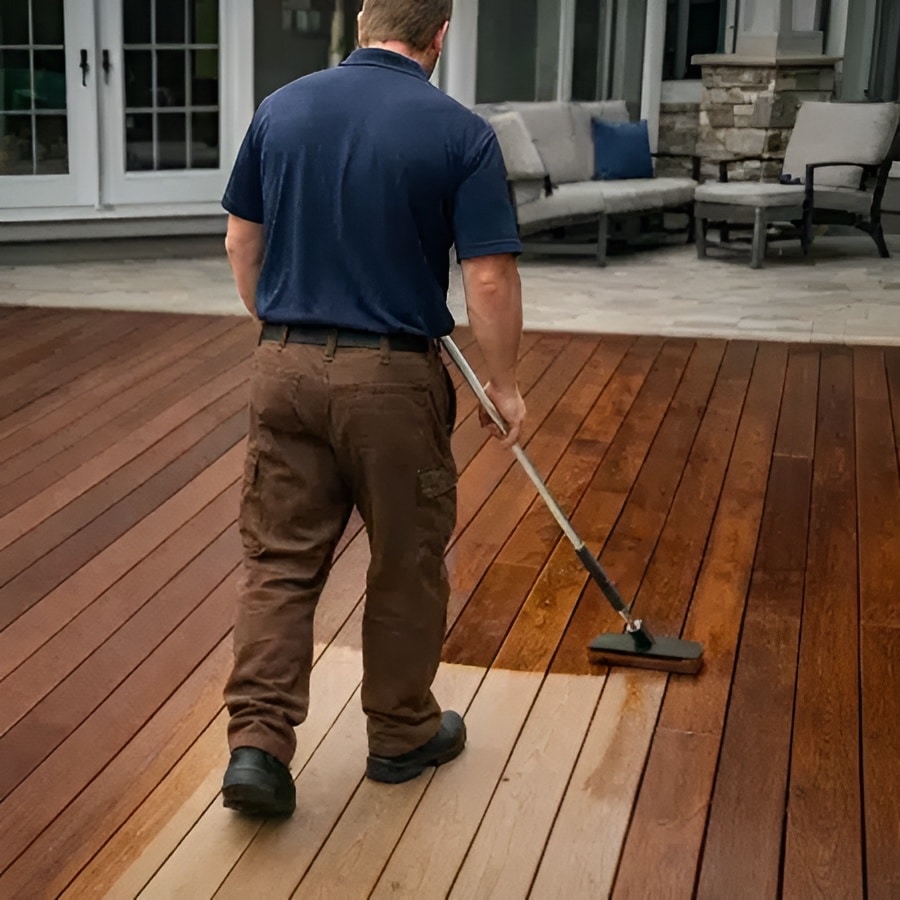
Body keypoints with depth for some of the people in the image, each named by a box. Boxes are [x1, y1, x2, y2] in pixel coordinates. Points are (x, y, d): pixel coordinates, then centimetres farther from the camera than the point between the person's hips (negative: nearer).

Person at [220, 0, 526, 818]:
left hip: (286, 366, 4)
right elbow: (490, 276, -12)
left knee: (280, 559, 9)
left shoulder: (281, 107, 3)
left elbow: (243, 241, 9)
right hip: (392, 375, -3)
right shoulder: (461, 133, -9)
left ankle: (257, 744, 1)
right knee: (406, 565, 13)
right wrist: (505, 384, 1)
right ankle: (402, 735, 27)